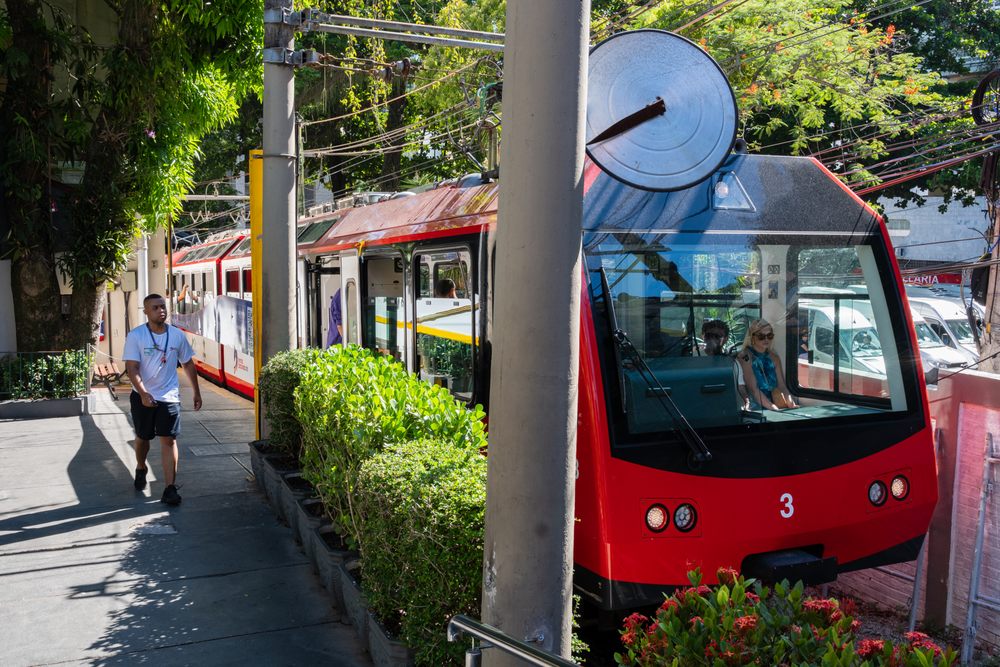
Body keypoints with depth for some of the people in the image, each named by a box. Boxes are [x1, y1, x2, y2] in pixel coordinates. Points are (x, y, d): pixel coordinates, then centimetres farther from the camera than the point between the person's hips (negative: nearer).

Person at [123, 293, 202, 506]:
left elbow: (188, 363, 10)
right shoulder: (135, 336, -10)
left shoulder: (177, 335, -1)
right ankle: (141, 469, 47)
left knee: (169, 440, -7)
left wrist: (196, 391, 11)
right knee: (142, 438, 18)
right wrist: (144, 394, -27)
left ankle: (170, 488, -6)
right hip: (142, 397, 0)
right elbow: (132, 368, -14)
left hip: (169, 397, 1)